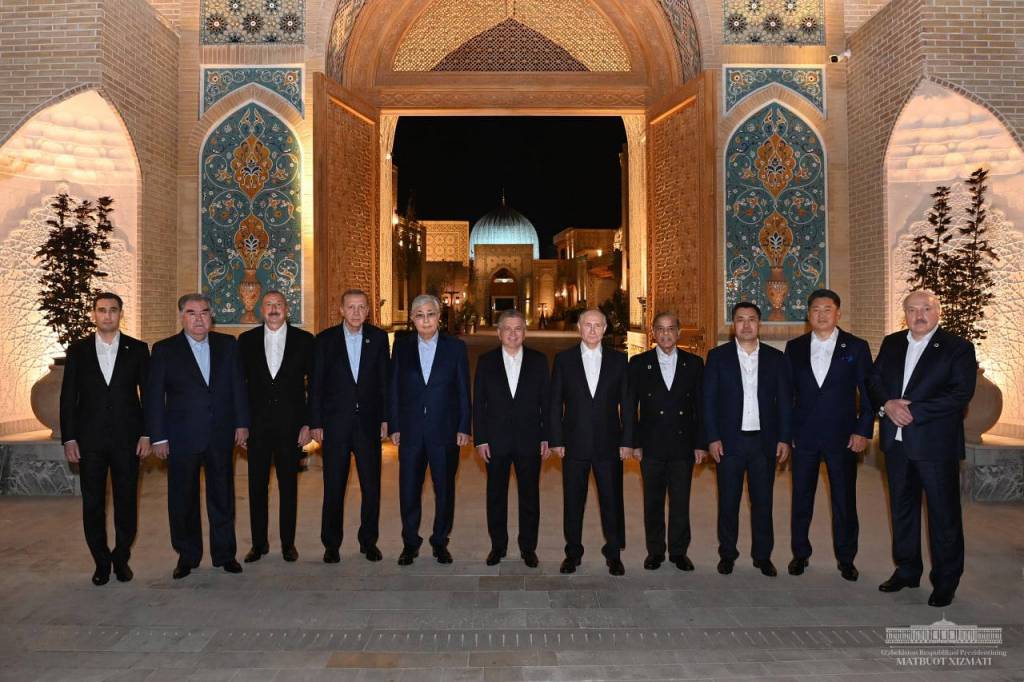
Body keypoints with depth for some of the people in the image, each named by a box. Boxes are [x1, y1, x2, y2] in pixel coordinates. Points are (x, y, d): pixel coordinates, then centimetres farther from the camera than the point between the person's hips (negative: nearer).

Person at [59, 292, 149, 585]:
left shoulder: (138, 349, 2)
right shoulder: (77, 350, 4)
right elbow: (68, 397, 4)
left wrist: (146, 434, -4)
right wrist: (69, 438, -2)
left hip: (127, 438, -1)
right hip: (89, 439, 1)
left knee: (127, 501, 6)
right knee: (92, 503, 7)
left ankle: (121, 557, 22)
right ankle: (101, 561, 21)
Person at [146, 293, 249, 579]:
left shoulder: (228, 345, 5)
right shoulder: (164, 350, 0)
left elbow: (239, 386, 6)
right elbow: (153, 397, -1)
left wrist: (242, 423, 0)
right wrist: (158, 437, -6)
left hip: (221, 436, 2)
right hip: (181, 438, -1)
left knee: (223, 497, 9)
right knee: (183, 500, 8)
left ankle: (224, 554, 23)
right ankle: (187, 556, 24)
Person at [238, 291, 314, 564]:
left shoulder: (303, 340, 2)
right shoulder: (247, 341, 6)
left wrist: (308, 422, -4)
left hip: (290, 424, -1)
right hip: (257, 425, 1)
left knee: (289, 484, 7)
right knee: (257, 485, 7)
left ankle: (288, 542, 18)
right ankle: (259, 542, 20)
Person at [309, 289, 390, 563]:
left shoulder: (378, 338, 3)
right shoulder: (325, 339, 1)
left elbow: (385, 381, 5)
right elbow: (316, 384, 2)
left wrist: (385, 418, 2)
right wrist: (316, 423, -2)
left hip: (368, 422, 1)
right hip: (335, 424, -1)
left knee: (371, 486, 6)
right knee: (333, 487, 6)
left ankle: (369, 541, 21)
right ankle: (331, 543, 20)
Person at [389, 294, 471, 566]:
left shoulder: (456, 347, 1)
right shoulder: (402, 347, 5)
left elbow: (464, 391, 1)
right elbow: (394, 389, 6)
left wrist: (464, 428, -3)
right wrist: (394, 427, 1)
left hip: (445, 430, -1)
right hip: (411, 430, 1)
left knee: (444, 489, 8)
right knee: (409, 489, 6)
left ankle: (440, 541, 24)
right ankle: (410, 543, 22)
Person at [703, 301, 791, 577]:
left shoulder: (775, 358, 6)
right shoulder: (718, 356, 2)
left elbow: (785, 400, 7)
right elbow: (709, 399, 0)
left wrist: (784, 438, 0)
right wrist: (712, 438, -7)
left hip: (764, 440, 1)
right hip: (729, 441, -1)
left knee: (763, 501, 8)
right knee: (728, 501, 5)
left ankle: (763, 556, 21)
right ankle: (727, 554, 19)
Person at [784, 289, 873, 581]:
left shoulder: (856, 347, 1)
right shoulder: (794, 348, 5)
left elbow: (868, 392, 0)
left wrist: (863, 431, -6)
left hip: (842, 436, -1)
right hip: (803, 436, 2)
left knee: (844, 501, 7)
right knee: (801, 499, 10)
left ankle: (846, 558, 23)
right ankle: (800, 554, 25)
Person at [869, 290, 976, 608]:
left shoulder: (958, 348, -6)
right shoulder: (891, 343, 10)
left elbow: (961, 393, -15)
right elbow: (874, 380, 9)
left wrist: (913, 411, -20)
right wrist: (886, 404, -11)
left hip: (936, 444, -5)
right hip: (897, 442, 5)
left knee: (944, 513, 5)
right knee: (902, 509, 15)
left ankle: (945, 581, 20)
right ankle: (907, 570, 30)